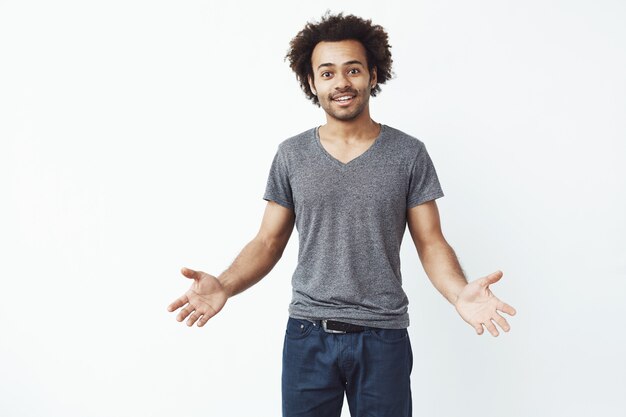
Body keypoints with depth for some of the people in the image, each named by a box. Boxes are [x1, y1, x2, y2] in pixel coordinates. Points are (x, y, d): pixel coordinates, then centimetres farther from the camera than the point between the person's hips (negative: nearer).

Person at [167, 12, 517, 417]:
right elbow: (268, 242, 4)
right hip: (308, 336, 1)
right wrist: (225, 286, -15)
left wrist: (461, 293, -22)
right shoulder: (291, 155, 2)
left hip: (383, 337, -1)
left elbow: (431, 243, -2)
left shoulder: (408, 154, -2)